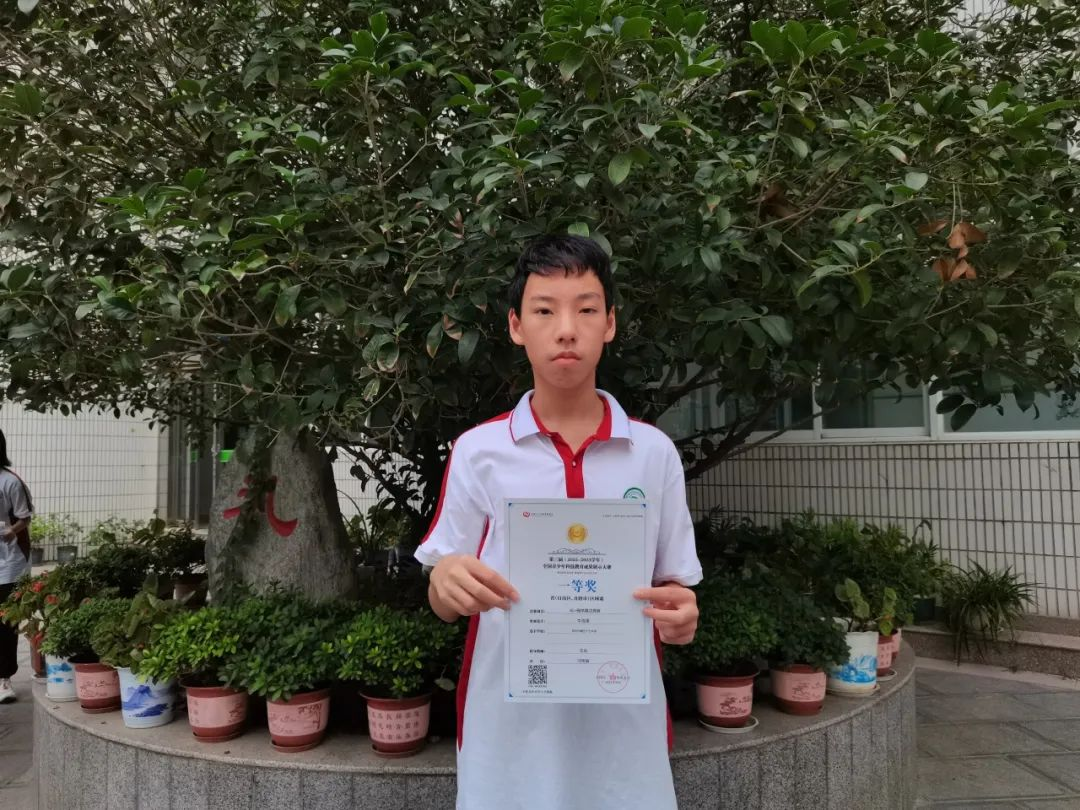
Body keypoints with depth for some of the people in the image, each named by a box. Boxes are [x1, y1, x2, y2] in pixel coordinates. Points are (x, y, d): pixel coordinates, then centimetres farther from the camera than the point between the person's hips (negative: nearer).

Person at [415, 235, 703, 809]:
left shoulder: (655, 452, 0)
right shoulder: (476, 450, -3)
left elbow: (674, 585, 6)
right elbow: (444, 605, 2)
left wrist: (678, 615, -16)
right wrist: (447, 582, -20)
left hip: (624, 720, 1)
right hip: (509, 723, 0)